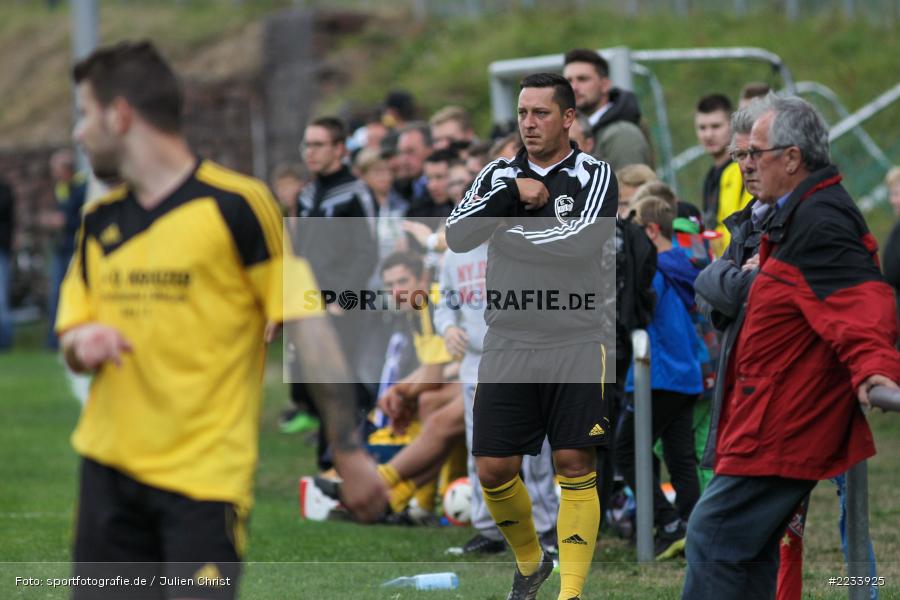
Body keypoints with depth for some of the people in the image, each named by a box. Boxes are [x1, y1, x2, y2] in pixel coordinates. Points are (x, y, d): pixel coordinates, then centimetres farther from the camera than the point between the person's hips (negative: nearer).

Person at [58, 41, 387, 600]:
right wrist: (83, 343, -8)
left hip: (207, 476, -6)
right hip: (109, 465, 6)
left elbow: (308, 327, -9)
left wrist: (350, 452, -12)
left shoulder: (236, 205, -9)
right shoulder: (99, 221, 11)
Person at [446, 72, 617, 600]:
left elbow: (578, 241, -17)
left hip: (575, 344, -3)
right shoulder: (499, 174, 9)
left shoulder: (594, 175, -2)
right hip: (508, 344, 3)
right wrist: (511, 194, -13)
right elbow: (457, 235, -3)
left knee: (575, 465, -5)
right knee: (494, 469, 2)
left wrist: (508, 229, -8)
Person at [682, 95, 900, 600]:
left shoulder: (819, 223, -20)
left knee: (714, 538, -11)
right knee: (750, 549, 15)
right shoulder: (802, 216, 15)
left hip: (781, 430, -11)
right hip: (785, 422, 11)